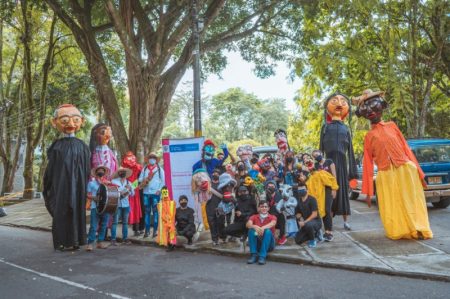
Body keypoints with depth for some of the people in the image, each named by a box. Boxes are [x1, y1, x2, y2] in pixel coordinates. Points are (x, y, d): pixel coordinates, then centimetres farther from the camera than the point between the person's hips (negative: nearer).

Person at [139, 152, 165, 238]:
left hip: (156, 193, -3)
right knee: (147, 211, 4)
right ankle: (147, 230, 7)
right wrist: (145, 180, -10)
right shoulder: (145, 169, 14)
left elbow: (163, 181, 2)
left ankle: (155, 230, 0)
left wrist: (159, 190, -9)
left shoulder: (160, 169, 6)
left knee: (155, 211, -3)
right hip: (146, 193, 3)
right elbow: (140, 179, 11)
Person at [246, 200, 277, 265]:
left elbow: (272, 224, -23)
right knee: (251, 230, -24)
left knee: (268, 231, -29)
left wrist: (263, 228, -44)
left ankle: (262, 256, -32)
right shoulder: (254, 217, 7)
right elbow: (248, 224, -16)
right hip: (257, 243, 1)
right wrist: (255, 227, -40)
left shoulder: (272, 217, 3)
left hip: (268, 244, -1)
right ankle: (253, 255, -26)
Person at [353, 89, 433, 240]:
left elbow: (406, 148, 8)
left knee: (411, 202, 7)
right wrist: (368, 191, 4)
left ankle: (417, 230, 22)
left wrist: (419, 173, 3)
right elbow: (368, 164, 5)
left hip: (405, 169, 1)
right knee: (392, 207, 4)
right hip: (385, 175, 0)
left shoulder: (392, 126, 10)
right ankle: (399, 231, 17)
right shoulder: (369, 136, 7)